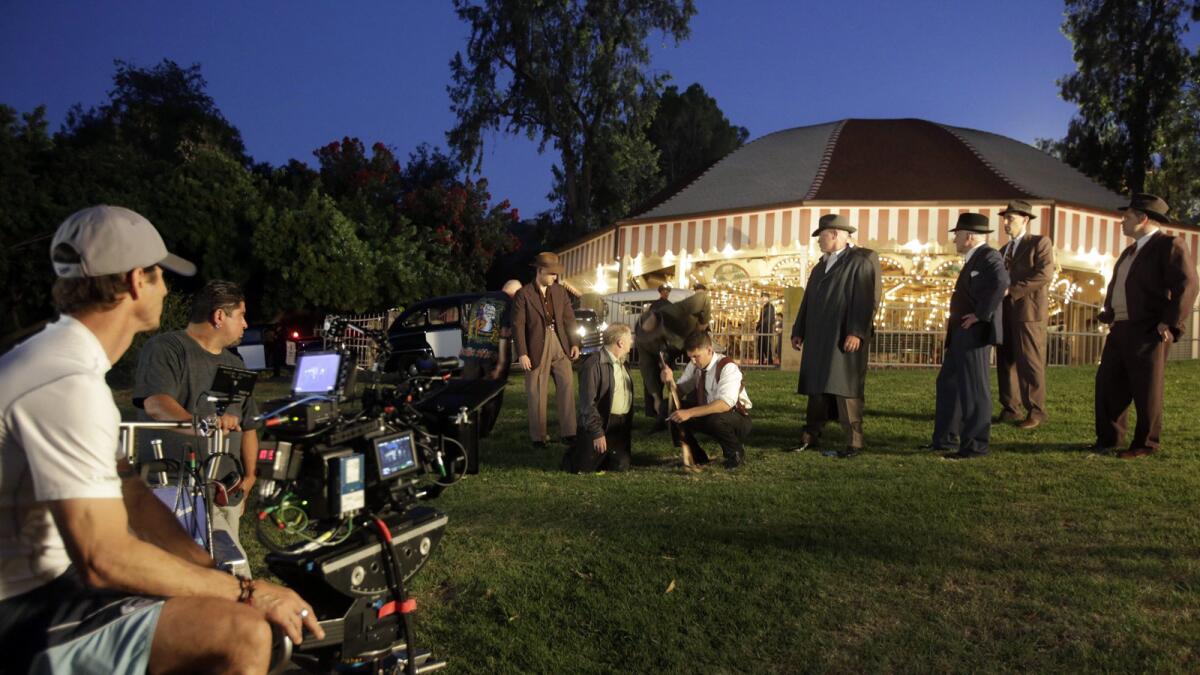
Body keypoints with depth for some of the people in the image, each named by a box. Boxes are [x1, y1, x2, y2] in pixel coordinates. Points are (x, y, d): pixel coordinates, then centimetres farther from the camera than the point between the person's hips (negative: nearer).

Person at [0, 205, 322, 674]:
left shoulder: (63, 357, 9)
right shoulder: (69, 383, -25)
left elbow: (131, 495, 8)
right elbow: (105, 560, -29)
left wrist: (219, 573, 0)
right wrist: (246, 592, -19)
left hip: (40, 575, 10)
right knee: (243, 633, -24)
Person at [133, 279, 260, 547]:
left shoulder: (235, 365, 19)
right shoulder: (165, 348, -4)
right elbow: (155, 403, -21)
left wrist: (249, 476, 6)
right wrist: (200, 422, -39)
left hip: (229, 488, 7)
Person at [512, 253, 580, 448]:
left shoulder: (560, 291, 10)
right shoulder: (523, 294, -5)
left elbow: (569, 319, 11)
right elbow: (518, 325, -8)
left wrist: (574, 343, 1)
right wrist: (522, 354, -13)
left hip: (559, 345, 4)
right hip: (536, 347, -4)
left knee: (567, 385, -4)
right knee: (537, 394, 3)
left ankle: (567, 432, 4)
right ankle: (538, 437, 15)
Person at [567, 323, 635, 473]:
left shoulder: (623, 363, 13)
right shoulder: (594, 364, -17)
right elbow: (588, 403, -20)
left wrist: (629, 425, 13)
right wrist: (597, 433, -21)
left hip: (621, 428, 7)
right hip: (600, 426, -7)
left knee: (621, 466, 3)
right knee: (583, 469, -2)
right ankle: (573, 455, 29)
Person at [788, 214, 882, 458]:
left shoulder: (863, 259, -4)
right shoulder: (821, 265, 22)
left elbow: (868, 299, -13)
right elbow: (808, 301, 22)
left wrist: (856, 333, -20)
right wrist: (799, 331, 17)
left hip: (845, 338, -7)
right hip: (818, 339, 7)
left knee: (845, 389, -6)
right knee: (817, 388, 9)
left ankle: (854, 442, 0)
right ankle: (811, 436, 15)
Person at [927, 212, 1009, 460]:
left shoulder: (988, 256, -14)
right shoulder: (974, 258, 17)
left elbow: (1000, 283, -32)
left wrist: (980, 315, -25)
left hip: (975, 333, -11)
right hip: (962, 333, 11)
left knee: (974, 388, -4)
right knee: (948, 383, 16)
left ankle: (975, 445, 4)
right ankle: (945, 438, 26)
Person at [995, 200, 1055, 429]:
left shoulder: (1040, 243, 0)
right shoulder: (1003, 250, 22)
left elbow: (1045, 274, -13)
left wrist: (1011, 290, -17)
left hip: (1028, 311, -7)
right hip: (1005, 312, 7)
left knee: (1030, 363, -5)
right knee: (1006, 362, 6)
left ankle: (1036, 412, 2)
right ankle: (1010, 409, 13)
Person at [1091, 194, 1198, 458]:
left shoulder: (1170, 245, -8)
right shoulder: (1131, 251, 20)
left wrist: (1171, 324, -19)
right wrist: (1109, 313, 14)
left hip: (1148, 333, -9)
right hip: (1120, 330, 9)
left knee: (1145, 390, 0)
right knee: (1108, 384, 10)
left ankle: (1145, 445, 11)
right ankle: (1109, 439, 21)